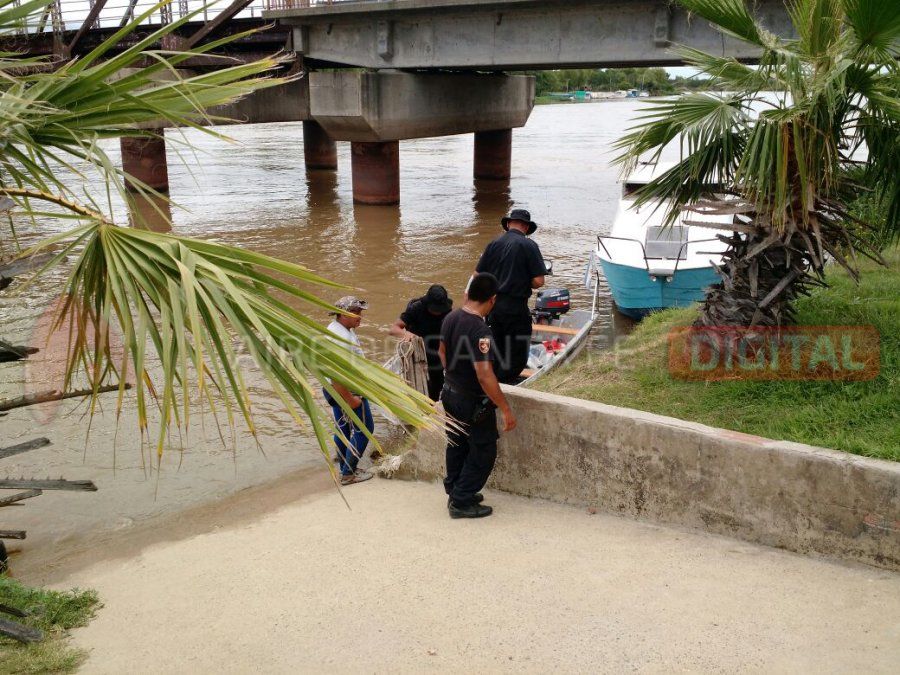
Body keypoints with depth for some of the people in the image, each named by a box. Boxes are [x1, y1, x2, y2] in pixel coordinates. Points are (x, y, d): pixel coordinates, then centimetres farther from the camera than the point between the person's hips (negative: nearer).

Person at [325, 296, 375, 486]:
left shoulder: (335, 329, 5)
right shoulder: (342, 338, -28)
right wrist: (350, 399, -25)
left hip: (335, 391, 10)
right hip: (347, 391, -10)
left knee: (343, 428, 19)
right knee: (363, 428, 3)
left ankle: (346, 469, 32)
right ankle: (349, 474, 10)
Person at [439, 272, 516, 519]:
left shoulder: (450, 318, -3)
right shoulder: (480, 330, -29)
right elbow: (484, 375, -31)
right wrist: (505, 409, -25)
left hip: (450, 394, 8)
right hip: (474, 403, -8)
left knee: (457, 446, 22)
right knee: (483, 452, 8)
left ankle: (455, 492, 35)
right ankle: (462, 502, 13)